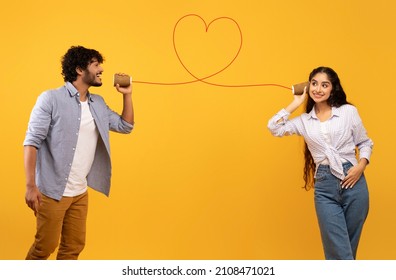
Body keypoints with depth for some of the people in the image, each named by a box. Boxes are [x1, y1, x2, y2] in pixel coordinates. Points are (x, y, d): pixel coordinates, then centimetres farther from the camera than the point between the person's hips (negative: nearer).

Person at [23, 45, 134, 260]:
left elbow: (125, 126, 18)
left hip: (80, 193, 6)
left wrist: (127, 95, 6)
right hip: (53, 191, -6)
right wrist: (31, 185, -20)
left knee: (74, 246, 12)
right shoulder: (51, 99, -10)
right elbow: (31, 141, -13)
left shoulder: (98, 103, 10)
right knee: (45, 246, 1)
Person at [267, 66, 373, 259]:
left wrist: (361, 165, -7)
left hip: (353, 182, 0)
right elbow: (274, 127, 0)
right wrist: (296, 103, 7)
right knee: (338, 249, -6)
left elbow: (365, 143, 12)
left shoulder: (349, 111, 6)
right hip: (324, 187, 1)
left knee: (349, 246, 8)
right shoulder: (304, 121, 11)